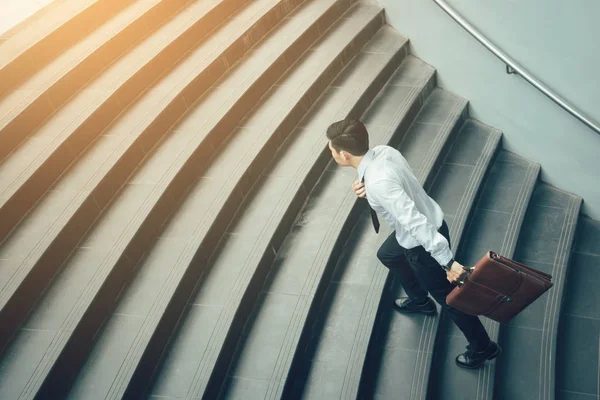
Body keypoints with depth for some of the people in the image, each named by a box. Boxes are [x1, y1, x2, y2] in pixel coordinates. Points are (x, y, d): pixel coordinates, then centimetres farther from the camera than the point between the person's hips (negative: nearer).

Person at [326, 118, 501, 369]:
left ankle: (483, 348, 35)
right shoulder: (383, 151, -10)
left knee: (448, 296, 13)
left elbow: (415, 222, -38)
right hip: (430, 222, 9)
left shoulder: (378, 182, -37)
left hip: (425, 239, -9)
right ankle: (419, 300, 56)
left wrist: (447, 261, -35)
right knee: (388, 255, 33)